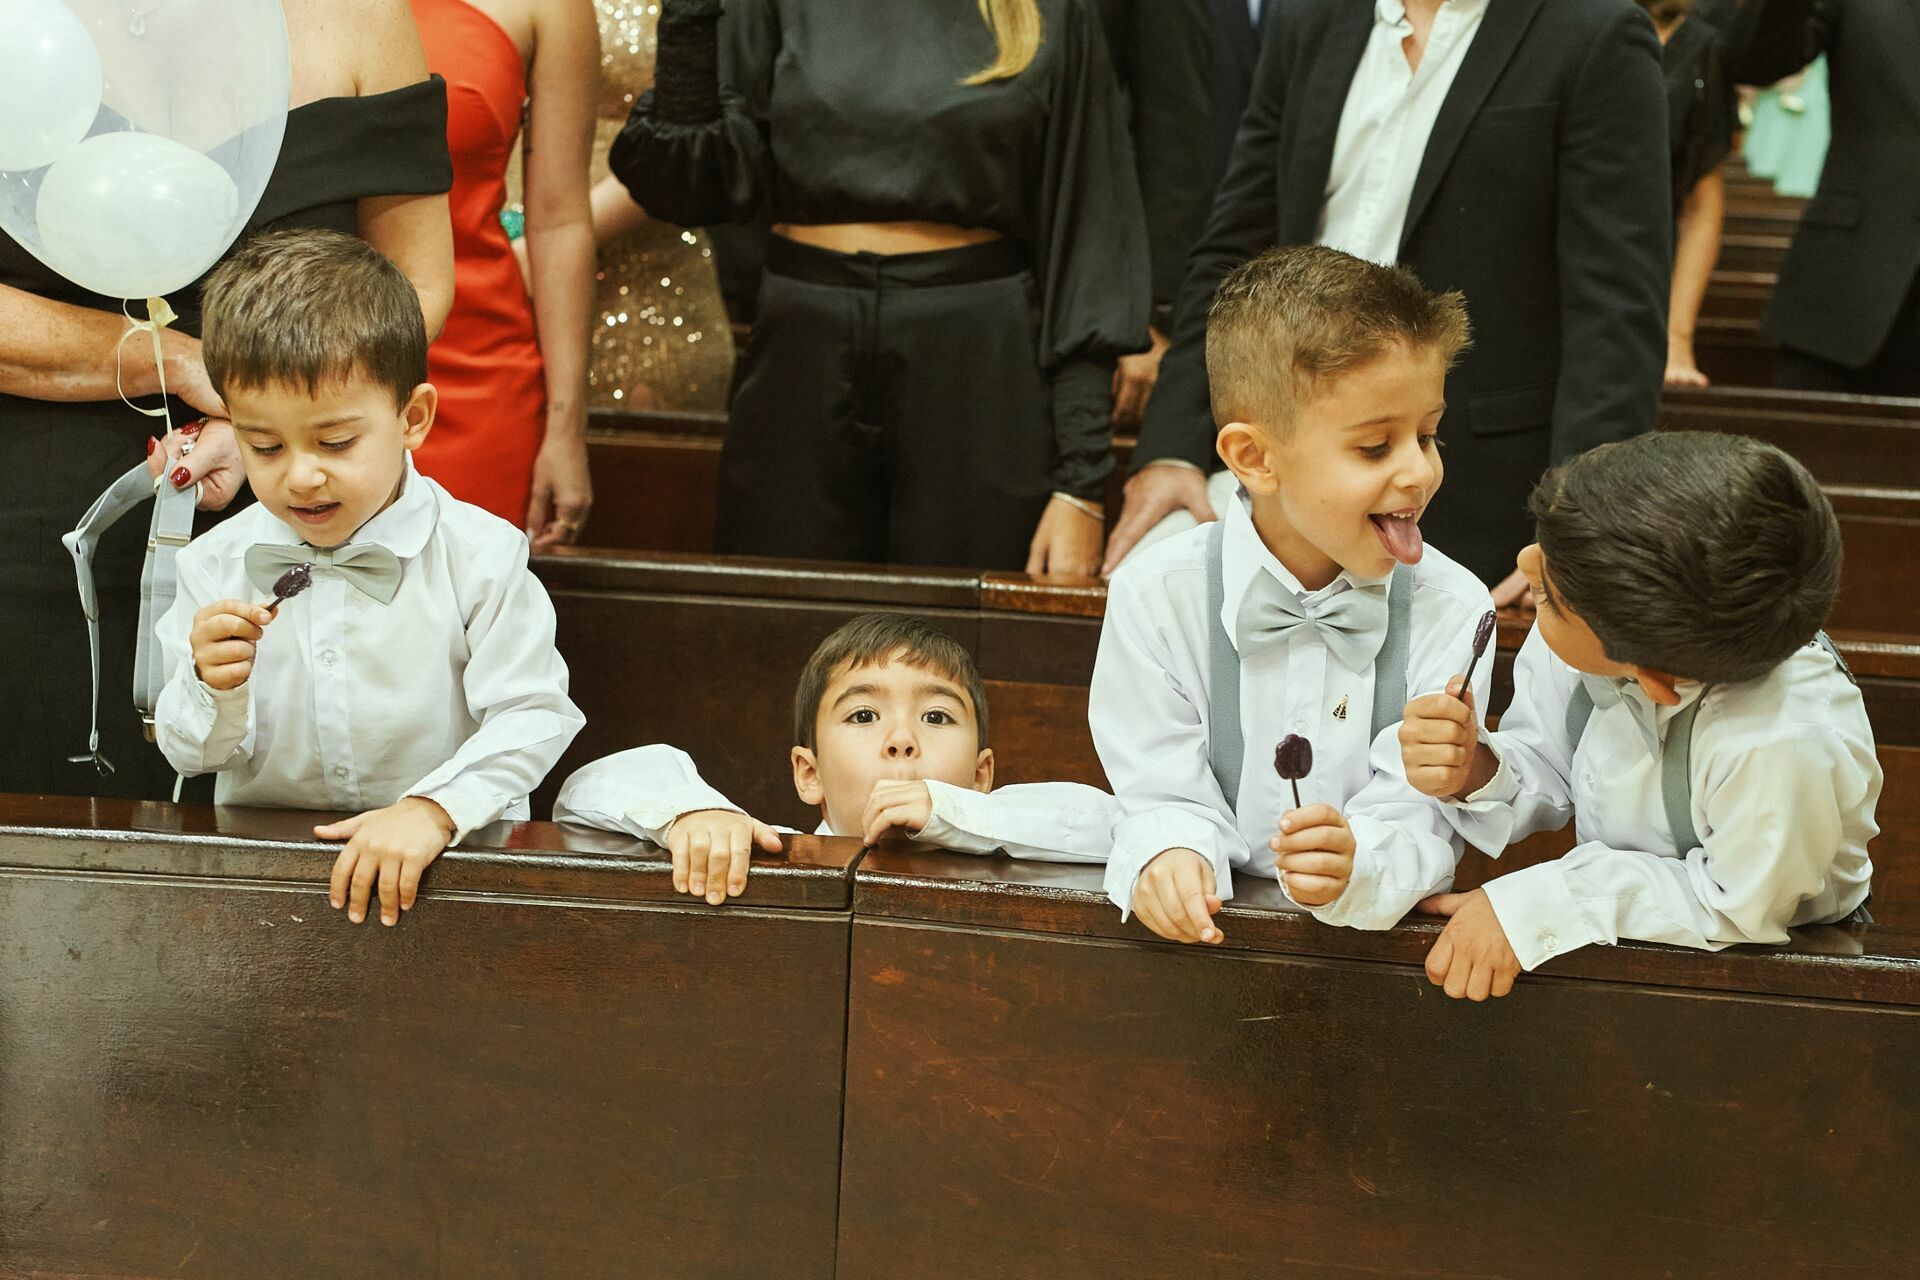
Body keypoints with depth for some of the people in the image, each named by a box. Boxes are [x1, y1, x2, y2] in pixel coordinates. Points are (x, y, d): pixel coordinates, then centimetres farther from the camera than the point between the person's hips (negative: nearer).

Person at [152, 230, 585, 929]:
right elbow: (188, 753, 7)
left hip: (452, 853, 0)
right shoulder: (215, 565, 2)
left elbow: (533, 717, -9)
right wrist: (213, 688, -13)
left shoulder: (480, 554, -6)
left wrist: (432, 809, -21)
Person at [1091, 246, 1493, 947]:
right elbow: (1168, 796, -3)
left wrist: (1354, 868, -28)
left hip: (1378, 938, 1)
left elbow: (1417, 819, -8)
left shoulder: (1451, 610, -3)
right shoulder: (1158, 597, -5)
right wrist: (1170, 857, -24)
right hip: (1204, 937, 0)